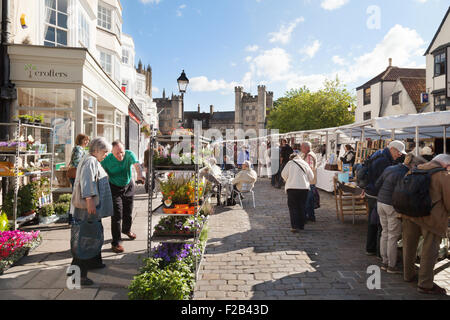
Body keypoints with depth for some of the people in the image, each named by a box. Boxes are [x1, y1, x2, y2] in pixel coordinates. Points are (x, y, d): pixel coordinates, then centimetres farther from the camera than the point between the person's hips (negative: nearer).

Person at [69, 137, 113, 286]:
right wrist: (89, 199, -38)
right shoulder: (90, 161, -14)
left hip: (94, 208, 11)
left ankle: (94, 262, 36)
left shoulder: (93, 161, 20)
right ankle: (78, 273, -4)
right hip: (88, 209, -11)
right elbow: (86, 180, -29)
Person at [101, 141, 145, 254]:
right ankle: (116, 242, 4)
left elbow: (136, 164, -38)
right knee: (117, 215, -7)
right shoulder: (107, 160, -21)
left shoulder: (129, 154, -20)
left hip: (129, 186, 3)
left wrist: (139, 175, -58)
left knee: (128, 213, 18)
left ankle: (127, 230, 47)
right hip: (115, 188, -3)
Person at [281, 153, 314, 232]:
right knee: (302, 207, 14)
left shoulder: (290, 163, 0)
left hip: (292, 188, -3)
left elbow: (284, 174, 0)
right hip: (304, 188, 3)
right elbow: (311, 177, 13)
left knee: (293, 207, 2)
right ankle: (301, 225, 21)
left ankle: (295, 226, -5)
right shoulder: (305, 164, 11)